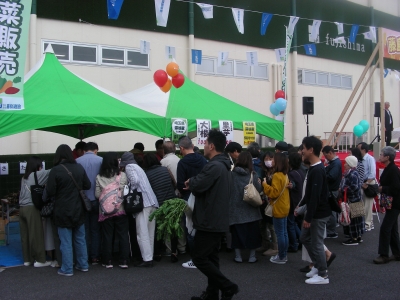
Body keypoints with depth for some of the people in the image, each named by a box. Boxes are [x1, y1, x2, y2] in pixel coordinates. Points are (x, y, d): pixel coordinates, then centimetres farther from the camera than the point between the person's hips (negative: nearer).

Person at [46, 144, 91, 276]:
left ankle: (67, 269, 11)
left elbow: (50, 192, -14)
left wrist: (60, 190, 6)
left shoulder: (56, 170, -16)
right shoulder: (79, 168, -2)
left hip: (63, 211, -4)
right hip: (78, 210, 4)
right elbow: (87, 185, 6)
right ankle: (83, 265, 25)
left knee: (66, 241, 4)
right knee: (80, 239, 16)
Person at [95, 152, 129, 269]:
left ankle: (108, 261, 15)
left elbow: (97, 195, -1)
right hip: (121, 210, -1)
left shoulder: (99, 177, -4)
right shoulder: (123, 176, -6)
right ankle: (123, 261, 10)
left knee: (107, 236, 9)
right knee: (123, 235, 7)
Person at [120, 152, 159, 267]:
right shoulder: (138, 167, 27)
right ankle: (149, 258, 15)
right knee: (149, 233, 10)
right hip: (152, 202, 8)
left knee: (142, 233, -5)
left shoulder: (129, 167, 3)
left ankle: (147, 259, -5)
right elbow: (143, 183, 19)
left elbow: (135, 180, -13)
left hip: (143, 202, -8)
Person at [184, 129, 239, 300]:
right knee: (211, 257, 15)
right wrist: (195, 184, 0)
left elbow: (196, 186, -22)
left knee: (199, 258, -3)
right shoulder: (223, 166, 14)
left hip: (209, 221, -10)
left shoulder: (214, 166, -20)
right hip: (218, 220, 10)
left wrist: (191, 182, -1)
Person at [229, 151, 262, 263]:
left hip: (236, 208, 0)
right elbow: (259, 190, -9)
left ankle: (238, 255, 16)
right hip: (251, 209, 0)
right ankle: (252, 256, 17)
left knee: (238, 232, 11)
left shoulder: (232, 174, -9)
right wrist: (259, 182, 9)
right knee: (252, 232, 11)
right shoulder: (253, 175, -9)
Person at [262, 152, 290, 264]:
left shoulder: (277, 176, -19)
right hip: (284, 207, 10)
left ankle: (281, 257, 7)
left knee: (280, 234, -1)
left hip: (278, 208, -10)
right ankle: (284, 255, 23)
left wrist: (265, 185, -14)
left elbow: (275, 192, -24)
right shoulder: (285, 175, 11)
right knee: (284, 233, 14)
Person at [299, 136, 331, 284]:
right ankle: (318, 265, 31)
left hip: (319, 213, -10)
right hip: (313, 211, 10)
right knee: (305, 238, 18)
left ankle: (323, 275, 14)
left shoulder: (318, 170, -22)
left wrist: (308, 217, -22)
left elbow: (316, 196, -25)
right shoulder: (313, 168, 9)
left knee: (316, 243, 1)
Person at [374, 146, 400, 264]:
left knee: (385, 228, -7)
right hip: (390, 203, 10)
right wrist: (381, 188, -1)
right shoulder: (388, 169, 9)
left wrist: (382, 189, -16)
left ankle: (384, 255, 0)